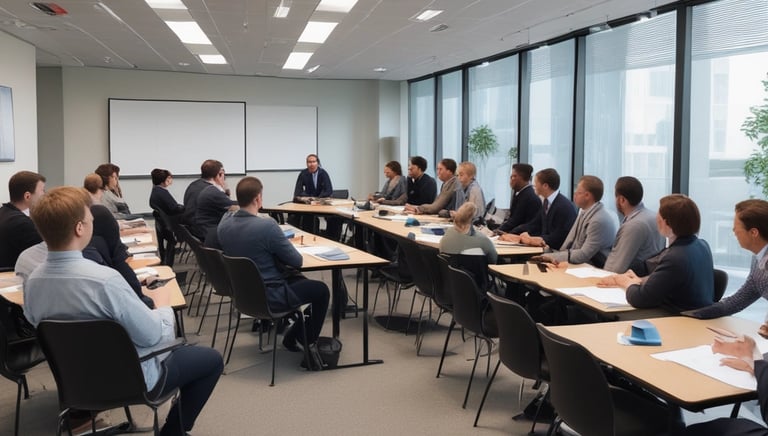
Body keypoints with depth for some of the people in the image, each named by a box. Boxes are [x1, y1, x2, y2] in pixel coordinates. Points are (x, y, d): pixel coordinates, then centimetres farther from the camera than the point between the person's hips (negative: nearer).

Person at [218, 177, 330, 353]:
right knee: (321, 290, 14)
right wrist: (285, 247, 4)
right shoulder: (267, 225, -28)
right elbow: (297, 261, -17)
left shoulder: (223, 225, -6)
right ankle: (308, 342, 22)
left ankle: (293, 335, 33)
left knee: (298, 280, 29)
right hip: (268, 296, -7)